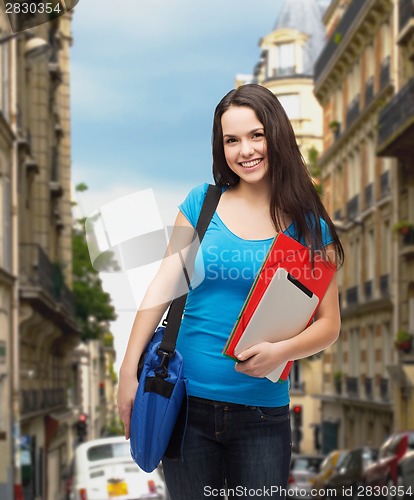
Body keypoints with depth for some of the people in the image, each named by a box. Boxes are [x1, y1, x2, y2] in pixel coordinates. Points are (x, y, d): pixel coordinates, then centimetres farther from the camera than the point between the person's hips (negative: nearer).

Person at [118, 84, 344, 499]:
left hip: (262, 415, -1)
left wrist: (280, 352, -19)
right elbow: (162, 286, -1)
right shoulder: (201, 204, 2)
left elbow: (329, 324, 0)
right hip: (187, 403, 1)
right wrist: (129, 371, -7)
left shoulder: (309, 227, 0)